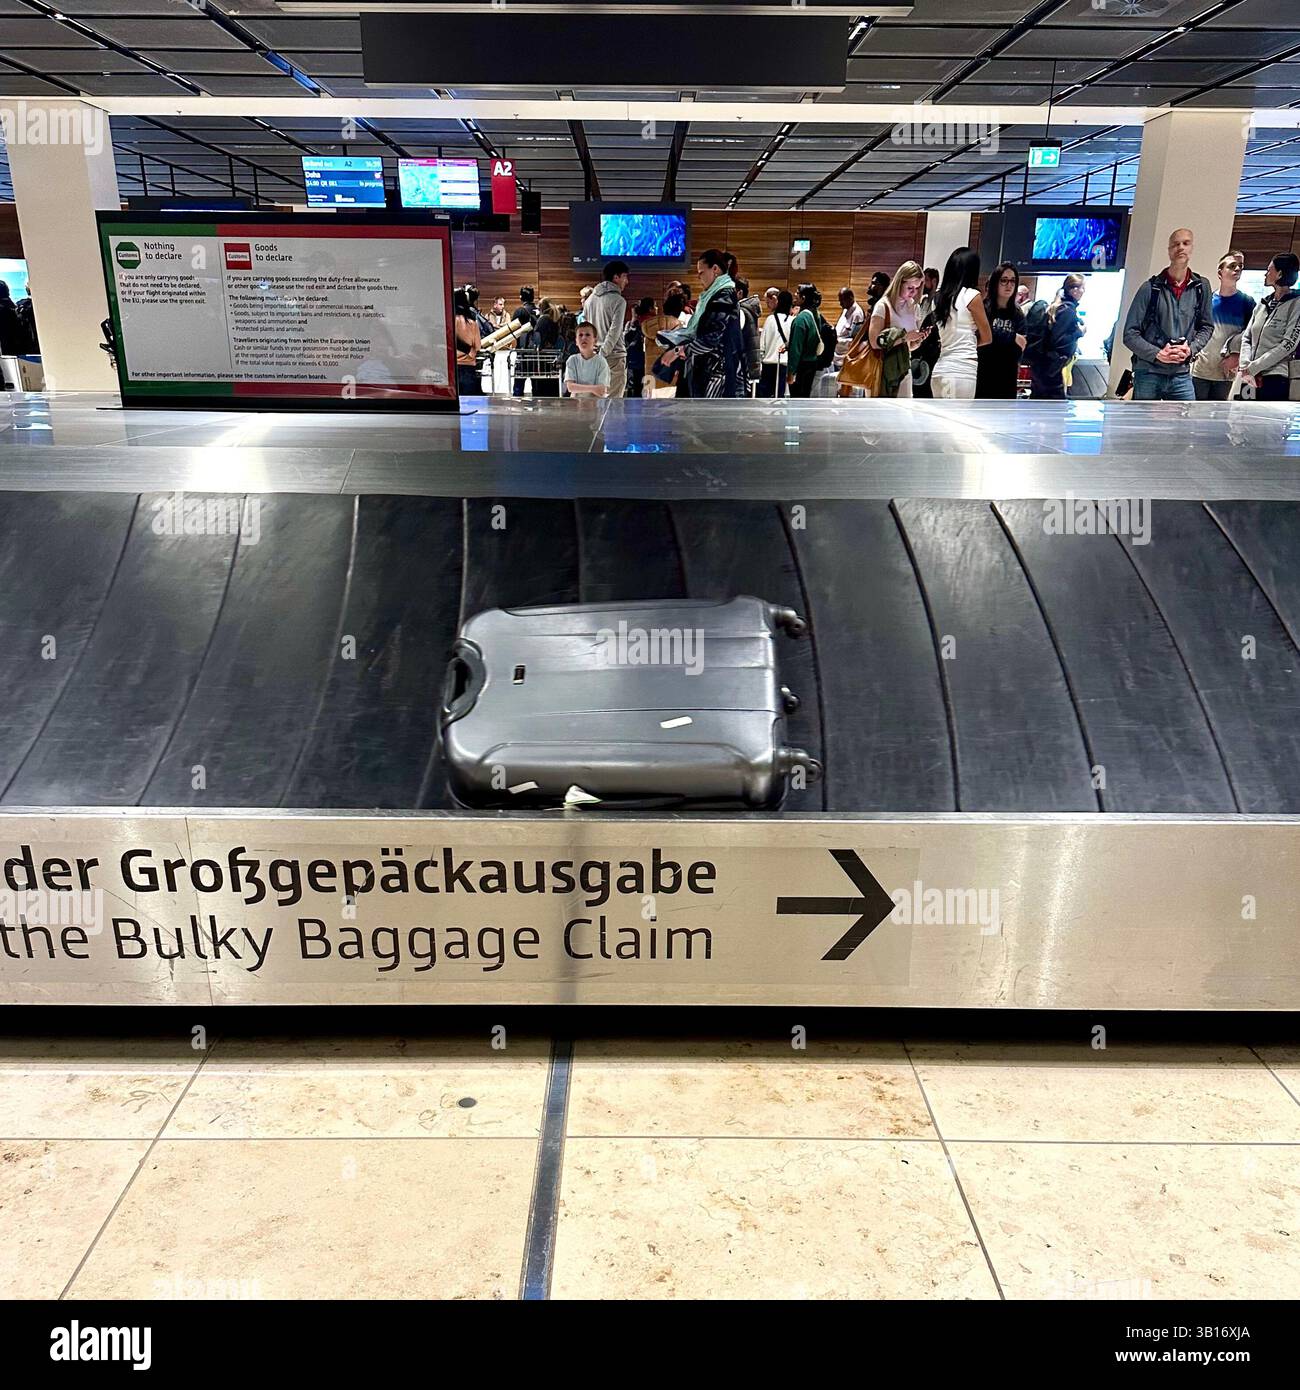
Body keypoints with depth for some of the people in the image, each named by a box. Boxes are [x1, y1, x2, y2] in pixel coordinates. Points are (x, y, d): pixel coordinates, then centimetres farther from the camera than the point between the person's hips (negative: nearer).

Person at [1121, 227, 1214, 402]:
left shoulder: (1201, 287, 5)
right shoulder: (1150, 288, -3)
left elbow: (1206, 327, 14)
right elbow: (1130, 333, -3)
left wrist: (1191, 348, -6)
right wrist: (1157, 354, -15)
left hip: (1181, 374, 2)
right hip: (1148, 373, -2)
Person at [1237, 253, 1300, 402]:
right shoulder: (1262, 304, 16)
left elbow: (1288, 344, -11)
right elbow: (1246, 338, 11)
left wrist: (1253, 367, -15)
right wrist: (1246, 366, -7)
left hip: (1275, 378, -5)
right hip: (1250, 378, 5)